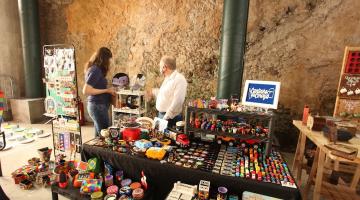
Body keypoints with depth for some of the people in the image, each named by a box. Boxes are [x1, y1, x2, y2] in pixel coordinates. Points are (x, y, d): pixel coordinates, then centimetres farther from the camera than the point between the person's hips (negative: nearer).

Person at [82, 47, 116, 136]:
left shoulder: (93, 68, 11)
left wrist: (108, 89, 11)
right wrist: (106, 90, -17)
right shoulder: (95, 70, -16)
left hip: (96, 106, 10)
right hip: (98, 106, -10)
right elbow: (86, 91, -22)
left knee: (99, 135, 17)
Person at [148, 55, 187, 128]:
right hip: (161, 115, 9)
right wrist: (153, 92, 36)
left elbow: (177, 102, -25)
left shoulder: (179, 79, -19)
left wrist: (166, 117, -23)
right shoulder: (167, 78, 13)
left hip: (170, 118, -9)